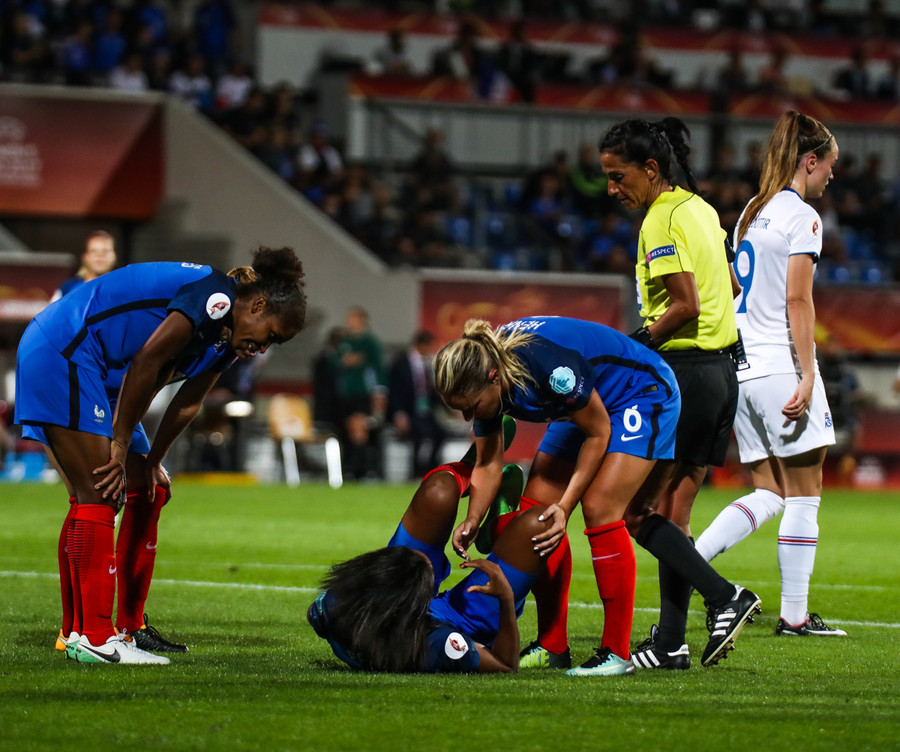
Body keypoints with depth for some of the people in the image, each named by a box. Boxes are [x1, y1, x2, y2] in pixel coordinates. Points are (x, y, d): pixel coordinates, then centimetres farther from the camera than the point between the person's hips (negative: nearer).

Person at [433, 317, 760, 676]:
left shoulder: (547, 363, -39)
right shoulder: (483, 377, -15)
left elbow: (598, 433, -24)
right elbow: (488, 463, -4)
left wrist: (565, 506, -24)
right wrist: (473, 520, -19)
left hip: (644, 395, -9)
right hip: (589, 402, 9)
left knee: (600, 509, -20)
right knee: (535, 508, 1)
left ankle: (616, 653, -13)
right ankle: (552, 647, 9)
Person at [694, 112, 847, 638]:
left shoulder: (752, 213, 15)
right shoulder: (802, 216, -10)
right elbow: (798, 301, -16)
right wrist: (807, 375, -17)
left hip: (743, 369, 8)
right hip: (782, 368, -8)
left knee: (769, 494, 10)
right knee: (804, 495, 1)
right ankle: (795, 615, 2)